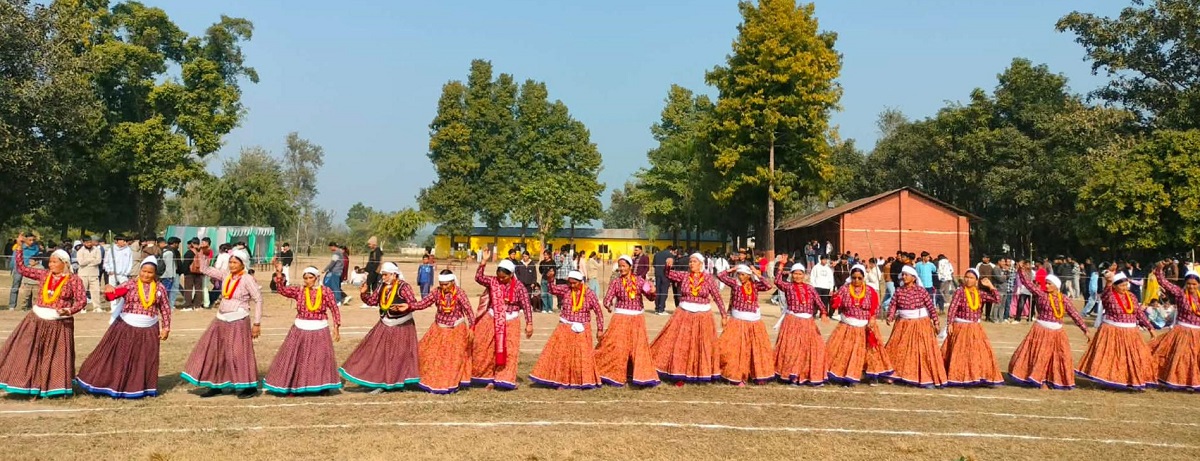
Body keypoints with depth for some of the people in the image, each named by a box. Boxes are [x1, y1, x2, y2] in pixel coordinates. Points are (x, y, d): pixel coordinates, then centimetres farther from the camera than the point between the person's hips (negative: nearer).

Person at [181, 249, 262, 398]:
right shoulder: (225, 275, 7)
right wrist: (203, 254, 2)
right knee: (214, 351, 10)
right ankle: (216, 385, 22)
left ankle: (250, 387, 6)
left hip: (238, 322, -7)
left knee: (239, 353, -5)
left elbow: (258, 300, -11)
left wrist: (257, 323, -11)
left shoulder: (247, 279, -11)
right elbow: (206, 270, 15)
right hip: (221, 320, 7)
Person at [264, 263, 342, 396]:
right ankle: (293, 386, 18)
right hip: (300, 330, 2)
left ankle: (323, 386, 19)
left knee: (320, 359, 5)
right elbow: (282, 289, -13)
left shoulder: (325, 291, -6)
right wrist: (279, 273, -25)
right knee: (295, 358, 7)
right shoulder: (299, 291, -1)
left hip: (319, 331, -2)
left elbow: (334, 309, -2)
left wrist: (336, 327, -5)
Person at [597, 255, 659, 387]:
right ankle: (615, 376, 15)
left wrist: (652, 292, -16)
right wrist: (609, 307, -20)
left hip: (637, 319, 2)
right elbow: (607, 301, -5)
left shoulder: (639, 280, 1)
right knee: (618, 347, 1)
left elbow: (650, 297, 1)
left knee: (638, 347, 6)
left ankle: (642, 376, 18)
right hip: (621, 318, -2)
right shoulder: (615, 282, -4)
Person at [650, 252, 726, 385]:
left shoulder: (709, 278, -5)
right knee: (681, 345, 4)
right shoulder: (683, 276, -1)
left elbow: (717, 297, -3)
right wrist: (667, 265, -31)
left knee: (701, 346, 9)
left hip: (702, 316, -1)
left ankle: (702, 374, 23)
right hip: (684, 315, 1)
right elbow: (667, 274, -11)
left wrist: (723, 315, -3)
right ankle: (680, 375, 13)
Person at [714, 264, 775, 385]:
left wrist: (758, 275, -7)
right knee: (736, 349, -3)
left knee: (757, 349, 11)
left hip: (754, 323, 3)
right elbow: (720, 276, -12)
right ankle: (736, 376, 6)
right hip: (738, 322, -2)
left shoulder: (755, 285, 2)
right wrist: (732, 270, -2)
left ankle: (758, 375, 24)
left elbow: (769, 286, -12)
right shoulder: (735, 283, -3)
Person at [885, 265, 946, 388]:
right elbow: (893, 305, -2)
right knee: (896, 350, 5)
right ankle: (892, 374, 19)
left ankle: (928, 379, 6)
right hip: (903, 324, 3)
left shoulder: (921, 291, -8)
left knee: (923, 351, 0)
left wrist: (935, 322, -9)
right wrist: (890, 317, -18)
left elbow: (931, 306, -6)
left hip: (921, 324, -3)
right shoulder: (899, 291, 0)